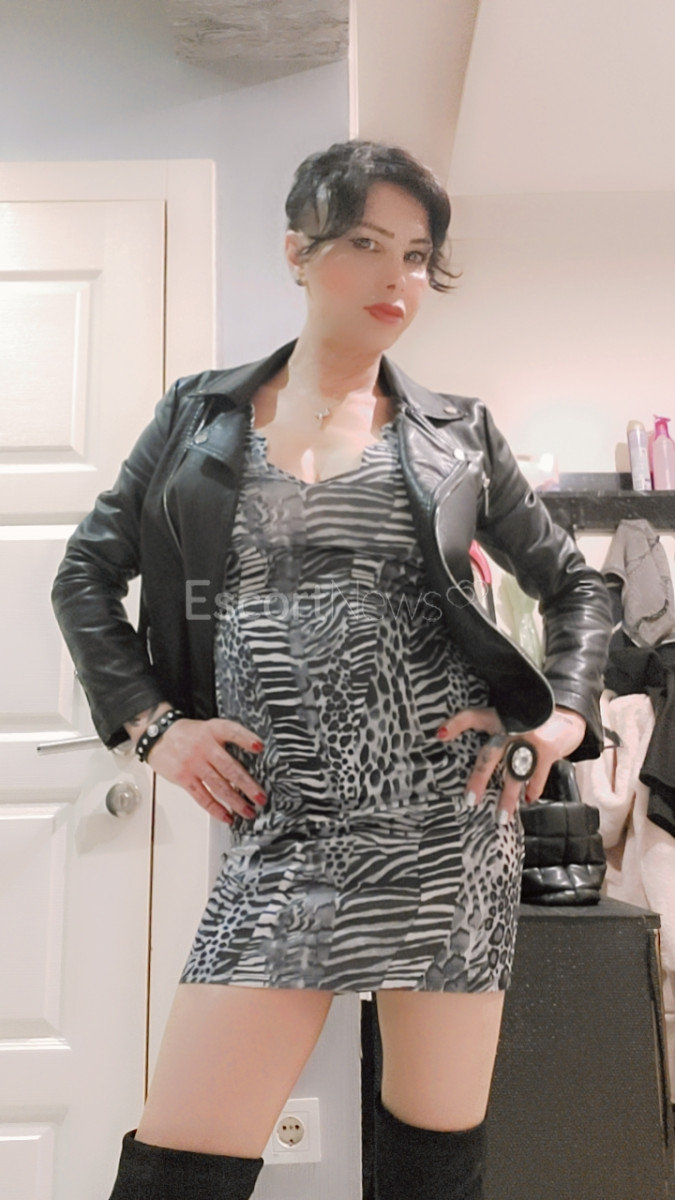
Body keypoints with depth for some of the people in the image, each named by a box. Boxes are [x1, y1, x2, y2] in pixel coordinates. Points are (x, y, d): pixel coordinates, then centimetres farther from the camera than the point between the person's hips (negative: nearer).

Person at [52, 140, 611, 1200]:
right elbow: (86, 575, 12)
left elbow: (575, 584, 17)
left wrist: (566, 716, 1)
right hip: (285, 823, 0)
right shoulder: (200, 412, 9)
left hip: (450, 808, 1)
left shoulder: (457, 433, 9)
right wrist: (152, 723, 0)